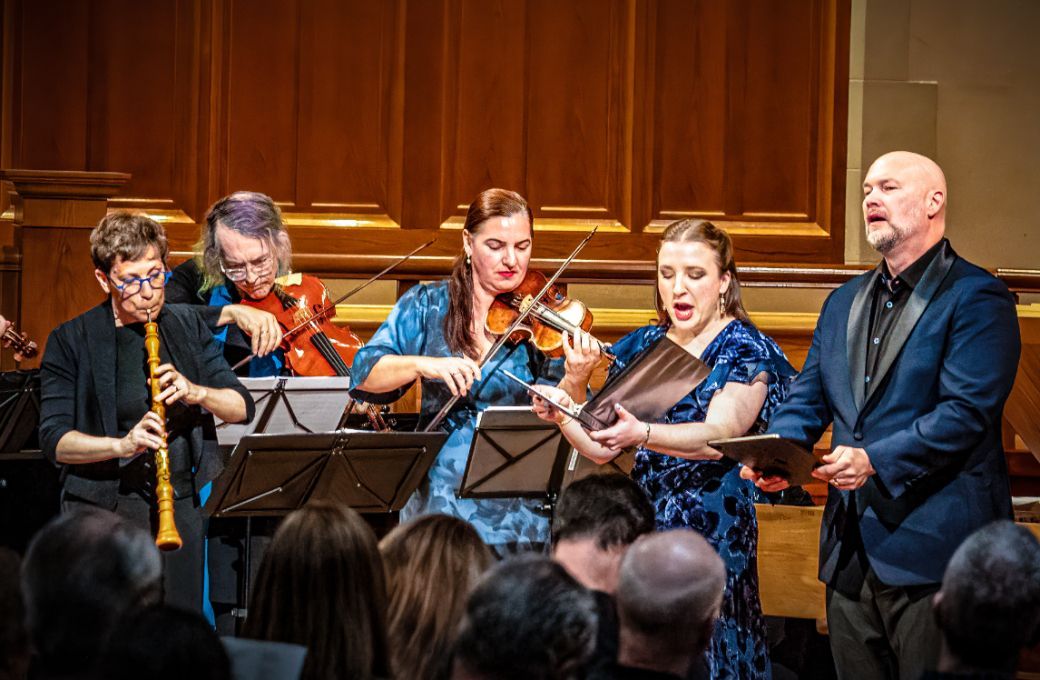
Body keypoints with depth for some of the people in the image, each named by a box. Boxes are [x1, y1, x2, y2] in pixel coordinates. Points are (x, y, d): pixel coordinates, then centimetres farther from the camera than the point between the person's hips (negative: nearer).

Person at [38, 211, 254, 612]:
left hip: (184, 507, 4)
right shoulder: (71, 341, -2)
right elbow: (54, 441, -9)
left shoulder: (187, 326, 10)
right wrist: (122, 445, -25)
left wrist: (196, 392, -12)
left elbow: (242, 408, 8)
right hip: (107, 511, -3)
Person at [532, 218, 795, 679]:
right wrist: (563, 413, -11)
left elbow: (718, 436, -20)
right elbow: (601, 448, 9)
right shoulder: (640, 347, 11)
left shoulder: (745, 351, -4)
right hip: (643, 528, 5)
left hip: (713, 535, -5)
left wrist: (643, 434, -37)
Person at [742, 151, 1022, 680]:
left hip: (934, 553, -7)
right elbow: (807, 400, 16)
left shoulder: (975, 299, -6)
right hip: (851, 554, 7)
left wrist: (877, 461, -26)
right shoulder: (842, 304, 18)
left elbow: (966, 412, -16)